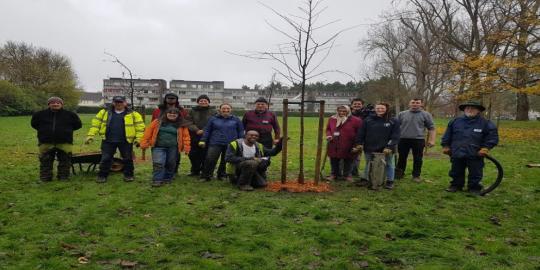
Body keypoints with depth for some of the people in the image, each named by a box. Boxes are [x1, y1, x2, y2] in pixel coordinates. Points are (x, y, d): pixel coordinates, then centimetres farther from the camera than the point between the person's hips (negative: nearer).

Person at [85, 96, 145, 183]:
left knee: (127, 159, 8)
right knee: (105, 159, 5)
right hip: (108, 141, 1)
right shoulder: (104, 112, 7)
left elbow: (140, 126, -2)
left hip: (125, 141, -1)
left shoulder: (133, 114, -1)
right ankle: (102, 176, 18)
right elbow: (95, 124, 6)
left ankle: (128, 175, 24)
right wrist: (90, 135, -3)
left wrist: (138, 138, -9)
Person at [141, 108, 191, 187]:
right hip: (159, 147, -1)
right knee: (158, 163, -11)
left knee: (171, 164, 10)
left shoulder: (182, 125, 3)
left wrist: (186, 148, -5)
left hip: (173, 148, 1)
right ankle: (157, 180, -2)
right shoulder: (157, 122, 3)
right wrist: (144, 144, -2)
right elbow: (148, 132, 2)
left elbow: (186, 136, 2)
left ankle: (167, 179, 28)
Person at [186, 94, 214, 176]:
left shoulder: (212, 112, 7)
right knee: (193, 155, 8)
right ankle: (195, 171, 24)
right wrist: (196, 130, -14)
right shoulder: (193, 111, 11)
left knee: (205, 155, -3)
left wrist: (203, 131, -14)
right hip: (194, 137, 2)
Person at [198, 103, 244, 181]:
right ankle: (205, 176, 3)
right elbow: (207, 130, 10)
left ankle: (222, 175, 22)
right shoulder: (213, 119, 8)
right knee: (210, 160, -8)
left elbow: (241, 132, 10)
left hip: (230, 145, 1)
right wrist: (203, 140, 2)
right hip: (215, 143, -1)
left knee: (225, 161, 7)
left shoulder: (236, 120, 8)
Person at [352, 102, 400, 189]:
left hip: (386, 150, -1)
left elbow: (395, 136, -6)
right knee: (368, 165, 13)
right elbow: (361, 133, 4)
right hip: (370, 149, 2)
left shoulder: (393, 121, -1)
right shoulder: (368, 120, 5)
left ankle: (390, 181, 22)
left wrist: (390, 147, -15)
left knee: (388, 165, 10)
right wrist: (359, 144, -5)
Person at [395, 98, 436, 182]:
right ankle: (399, 174, 22)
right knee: (402, 158, 10)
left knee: (417, 159, 5)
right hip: (403, 140, 1)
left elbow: (431, 128, 4)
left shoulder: (426, 115, 4)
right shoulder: (402, 114, 8)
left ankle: (416, 175, 17)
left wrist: (431, 140, -5)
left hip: (418, 140, -1)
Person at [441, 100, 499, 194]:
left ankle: (474, 188, 21)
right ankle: (456, 185, 30)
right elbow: (447, 135, 14)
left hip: (475, 155, -2)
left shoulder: (485, 123, -1)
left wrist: (486, 148, -9)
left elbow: (492, 136, 0)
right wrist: (446, 146, 9)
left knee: (475, 174, 6)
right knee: (456, 172, 14)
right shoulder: (455, 121, 6)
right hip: (457, 154, 3)